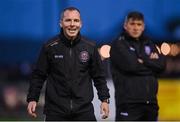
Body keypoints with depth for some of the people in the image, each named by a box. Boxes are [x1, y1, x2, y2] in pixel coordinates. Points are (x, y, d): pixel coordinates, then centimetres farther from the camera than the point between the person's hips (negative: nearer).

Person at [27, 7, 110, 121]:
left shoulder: (90, 47, 3)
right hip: (56, 110, -1)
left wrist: (105, 99, 6)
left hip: (84, 108, 1)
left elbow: (99, 76, 10)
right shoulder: (50, 47, -2)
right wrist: (32, 99, -1)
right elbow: (38, 75, 4)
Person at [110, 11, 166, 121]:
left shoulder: (149, 44, 17)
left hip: (150, 102, 7)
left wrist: (143, 60, -7)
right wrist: (151, 62, -4)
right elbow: (131, 65, -16)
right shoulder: (119, 45, -1)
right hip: (128, 103, -6)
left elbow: (161, 65, 3)